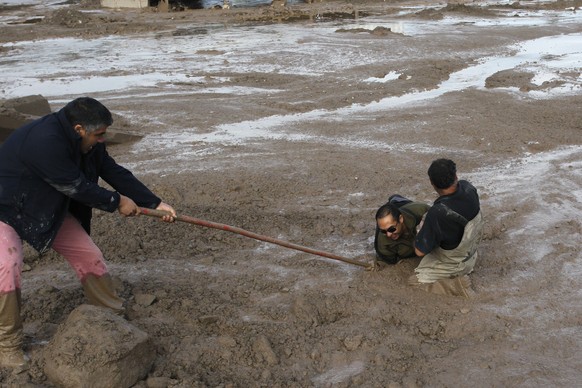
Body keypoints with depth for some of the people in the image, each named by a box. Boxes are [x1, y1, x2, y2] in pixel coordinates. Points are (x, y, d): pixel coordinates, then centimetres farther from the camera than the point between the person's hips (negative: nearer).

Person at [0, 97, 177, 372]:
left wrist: (155, 204, -9)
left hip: (48, 209, 8)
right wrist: (116, 202, -17)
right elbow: (77, 187, -31)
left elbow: (114, 172, -5)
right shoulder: (45, 141, -36)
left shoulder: (86, 142, -9)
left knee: (89, 255, 5)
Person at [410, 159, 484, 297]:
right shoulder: (468, 188, -21)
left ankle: (457, 283, -3)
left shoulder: (438, 213, -40)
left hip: (452, 264, -7)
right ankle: (466, 266, 17)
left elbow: (420, 251, -28)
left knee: (415, 280, 10)